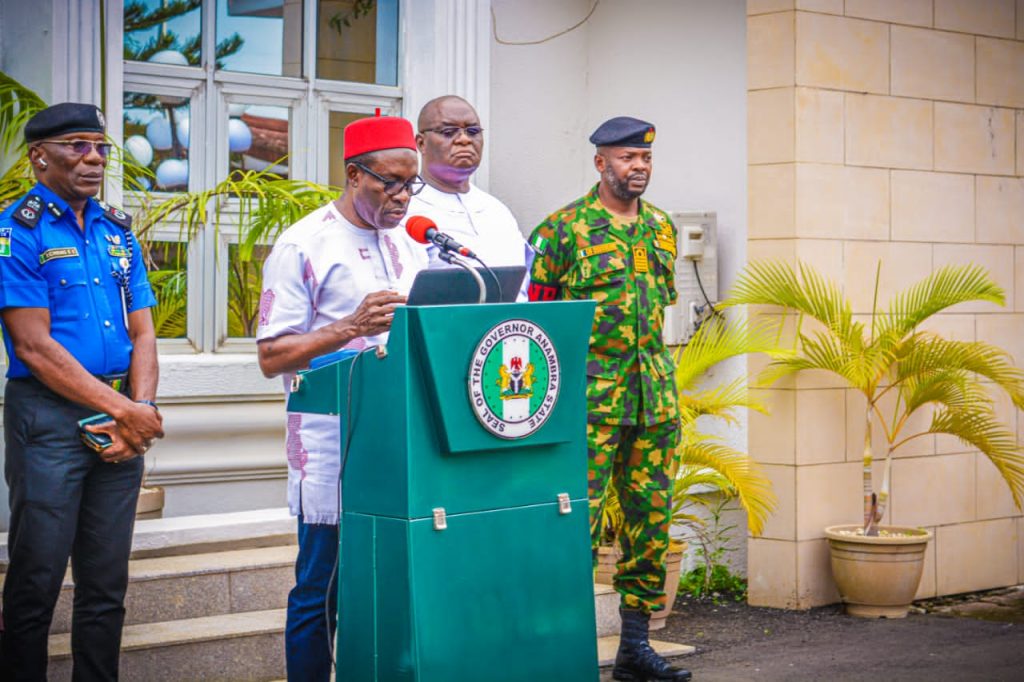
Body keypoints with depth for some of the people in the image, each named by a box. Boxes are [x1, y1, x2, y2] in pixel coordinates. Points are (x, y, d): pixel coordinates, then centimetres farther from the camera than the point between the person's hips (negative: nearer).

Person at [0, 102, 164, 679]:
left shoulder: (118, 231, 13)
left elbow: (142, 332, 11)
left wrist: (141, 407, -7)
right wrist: (124, 412, -14)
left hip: (121, 415, 6)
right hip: (50, 416, -6)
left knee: (107, 580, 11)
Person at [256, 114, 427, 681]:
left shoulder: (410, 244, 16)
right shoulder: (304, 245, -3)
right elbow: (272, 357, -8)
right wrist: (353, 327, -19)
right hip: (334, 448, -5)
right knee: (323, 590, 0)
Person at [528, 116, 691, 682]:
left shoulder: (661, 227, 14)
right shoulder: (563, 229, -5)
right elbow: (533, 314, -4)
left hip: (655, 396, 6)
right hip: (590, 397, -6)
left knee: (650, 520, 8)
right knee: (578, 521, -8)